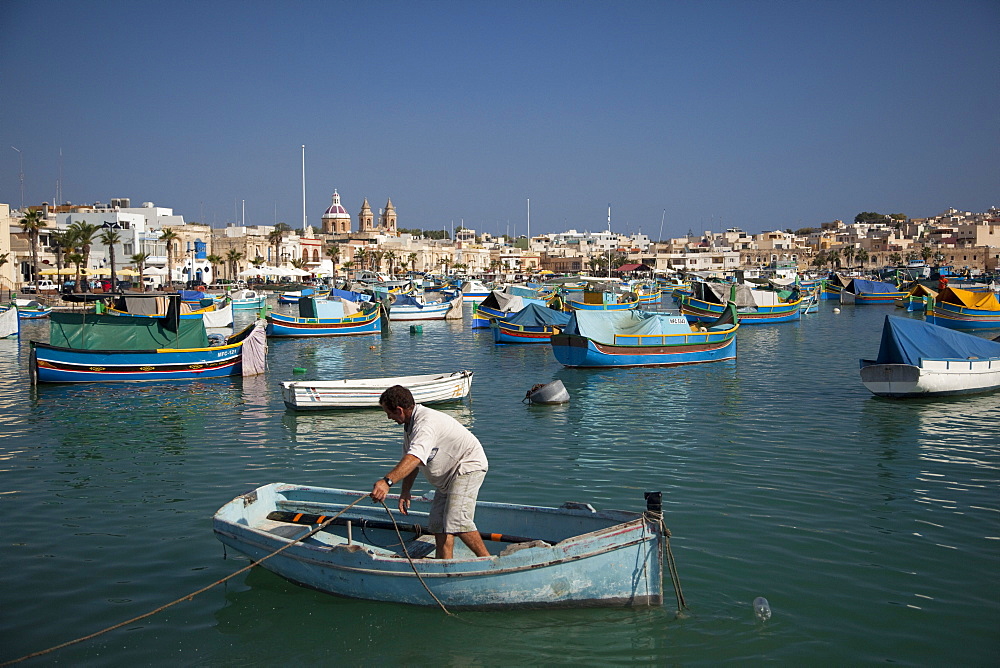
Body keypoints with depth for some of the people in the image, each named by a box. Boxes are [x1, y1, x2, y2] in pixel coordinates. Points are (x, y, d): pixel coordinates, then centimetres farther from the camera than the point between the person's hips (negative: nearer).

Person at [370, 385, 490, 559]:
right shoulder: (409, 424, 5)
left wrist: (387, 481, -55)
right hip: (447, 476, 11)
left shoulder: (426, 423, -29)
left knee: (457, 521, -21)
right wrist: (405, 492, 2)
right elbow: (410, 460, 11)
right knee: (438, 523, 3)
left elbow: (414, 458, -44)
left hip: (468, 467, -11)